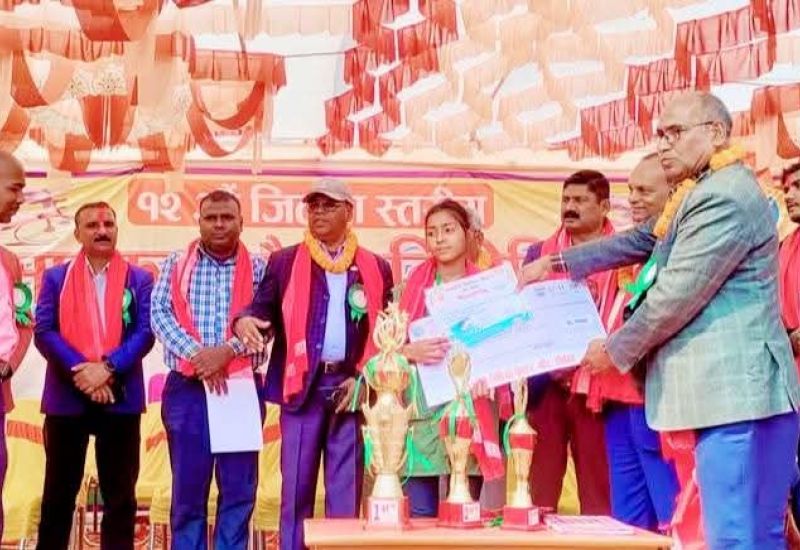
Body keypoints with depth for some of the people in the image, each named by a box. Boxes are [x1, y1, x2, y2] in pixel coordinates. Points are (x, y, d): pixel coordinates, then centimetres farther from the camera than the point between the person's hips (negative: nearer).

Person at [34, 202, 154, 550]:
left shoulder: (139, 279, 7)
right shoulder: (56, 277, 7)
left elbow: (145, 332, -3)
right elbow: (43, 331, -3)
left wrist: (107, 368, -17)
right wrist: (82, 371, -15)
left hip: (120, 398, 0)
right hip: (66, 397, 0)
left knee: (120, 493, 5)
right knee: (59, 491, 6)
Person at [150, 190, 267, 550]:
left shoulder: (258, 268, 6)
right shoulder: (176, 264, 8)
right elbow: (160, 314, -3)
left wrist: (228, 350, -19)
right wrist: (196, 353, -15)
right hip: (186, 389, 0)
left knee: (239, 487, 3)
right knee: (188, 486, 4)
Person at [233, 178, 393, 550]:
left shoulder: (375, 268, 9)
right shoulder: (284, 262, 9)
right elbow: (263, 310, 2)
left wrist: (363, 378, -4)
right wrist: (245, 322, -21)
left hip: (353, 386, 1)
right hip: (302, 384, 0)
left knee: (347, 488, 4)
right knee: (296, 486, 2)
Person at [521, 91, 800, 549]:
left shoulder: (724, 198, -17)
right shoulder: (703, 191, 18)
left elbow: (675, 297, -18)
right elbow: (641, 241, 26)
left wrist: (615, 352, -4)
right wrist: (557, 263, 22)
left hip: (735, 392, -11)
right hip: (731, 390, 11)